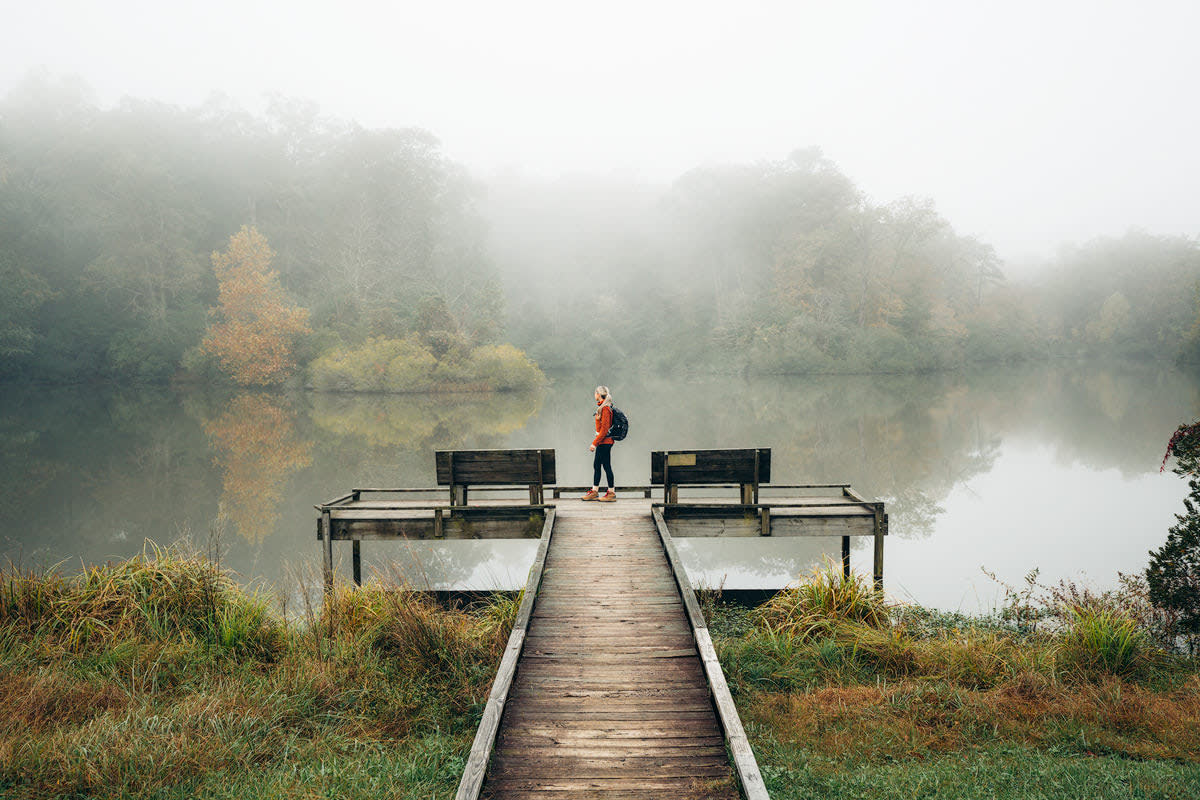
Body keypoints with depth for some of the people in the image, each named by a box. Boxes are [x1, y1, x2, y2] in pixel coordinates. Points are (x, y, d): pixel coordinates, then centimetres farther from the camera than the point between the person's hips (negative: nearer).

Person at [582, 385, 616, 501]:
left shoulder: (605, 408, -18)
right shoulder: (602, 407, 12)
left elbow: (605, 429, -21)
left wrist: (595, 443, -19)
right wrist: (596, 442, 21)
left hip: (605, 442, -10)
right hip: (602, 442, 10)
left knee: (606, 466, -3)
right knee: (596, 465, 13)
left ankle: (612, 493, 4)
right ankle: (594, 492, 20)